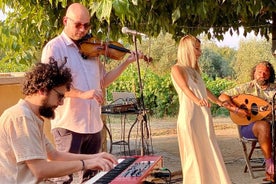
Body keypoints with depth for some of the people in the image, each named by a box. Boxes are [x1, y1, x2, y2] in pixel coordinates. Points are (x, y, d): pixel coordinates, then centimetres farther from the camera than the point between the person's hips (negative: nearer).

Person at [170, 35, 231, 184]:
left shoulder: (193, 70, 20)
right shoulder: (177, 69, -4)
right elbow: (184, 87, -23)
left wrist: (217, 101, 46)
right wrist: (197, 100, -41)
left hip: (203, 117, 8)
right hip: (189, 118, -8)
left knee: (208, 154, 7)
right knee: (194, 155, -5)